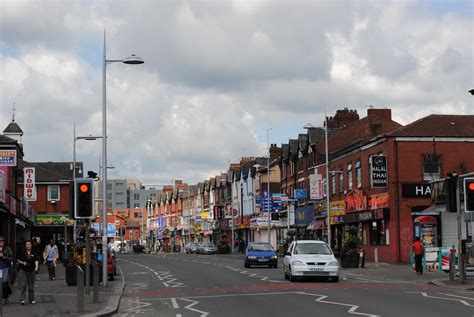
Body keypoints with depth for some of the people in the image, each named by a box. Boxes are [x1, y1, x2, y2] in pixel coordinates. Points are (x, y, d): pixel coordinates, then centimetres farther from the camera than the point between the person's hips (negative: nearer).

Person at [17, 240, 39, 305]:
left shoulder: (34, 253, 1)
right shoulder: (22, 253, 1)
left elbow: (36, 260, -10)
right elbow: (18, 260, 7)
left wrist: (36, 266, -29)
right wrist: (22, 263, -12)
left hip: (31, 271, 2)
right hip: (23, 271, -2)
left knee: (31, 286, 8)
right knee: (23, 285, -10)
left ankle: (32, 299, 18)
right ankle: (22, 299, -13)